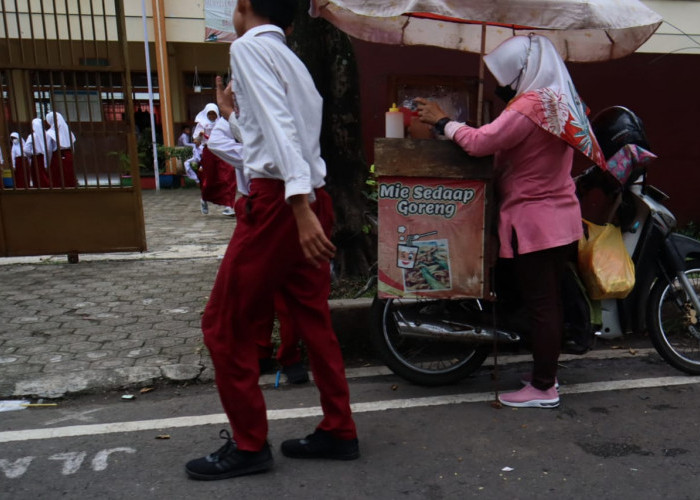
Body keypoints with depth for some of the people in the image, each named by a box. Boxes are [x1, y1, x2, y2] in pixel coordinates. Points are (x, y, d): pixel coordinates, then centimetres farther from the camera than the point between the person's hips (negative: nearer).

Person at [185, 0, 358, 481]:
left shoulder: (248, 47, -4)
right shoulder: (292, 60, 22)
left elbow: (280, 129, -19)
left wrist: (299, 208, -28)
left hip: (279, 202, -9)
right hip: (312, 200, 9)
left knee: (226, 326, 2)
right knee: (314, 320, 13)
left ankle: (249, 445, 13)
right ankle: (339, 432, 24)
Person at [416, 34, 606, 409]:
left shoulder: (530, 106, -17)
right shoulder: (560, 102, 13)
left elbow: (480, 142, -24)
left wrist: (442, 121, -10)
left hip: (534, 223, -10)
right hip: (562, 220, 10)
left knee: (540, 305, -2)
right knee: (550, 300, 17)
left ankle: (543, 388, 9)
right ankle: (546, 372, 31)